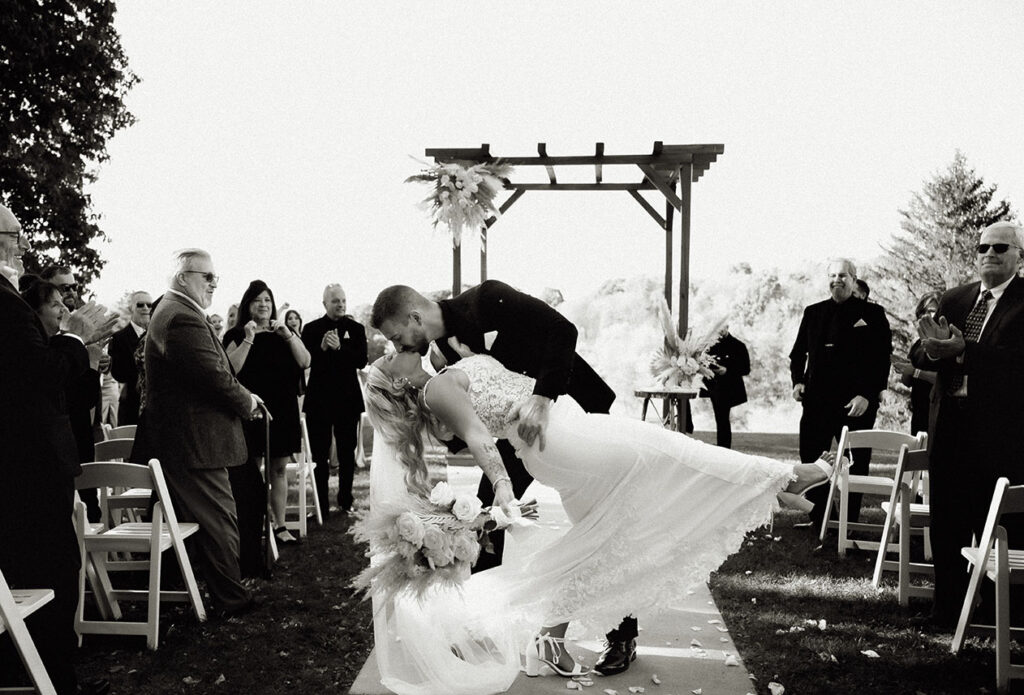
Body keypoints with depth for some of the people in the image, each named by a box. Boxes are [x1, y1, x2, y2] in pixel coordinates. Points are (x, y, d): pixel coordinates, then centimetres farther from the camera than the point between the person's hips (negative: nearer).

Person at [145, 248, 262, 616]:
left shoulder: (171, 311, 17)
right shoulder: (184, 318, -20)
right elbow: (215, 376, -24)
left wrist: (243, 395, 8)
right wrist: (247, 401, -7)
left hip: (176, 438, 11)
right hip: (194, 442, -11)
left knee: (189, 515, 19)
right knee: (219, 518, -2)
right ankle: (232, 599, 8)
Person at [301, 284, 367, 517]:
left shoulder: (356, 328, 3)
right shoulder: (311, 329, 3)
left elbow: (361, 361, -7)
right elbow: (304, 361, -5)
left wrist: (339, 348, -20)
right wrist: (322, 347, -21)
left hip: (347, 399, 1)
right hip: (319, 399, 0)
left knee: (347, 454, 9)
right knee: (320, 456, 3)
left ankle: (345, 502, 20)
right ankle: (322, 506, 9)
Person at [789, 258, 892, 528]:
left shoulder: (872, 314, 1)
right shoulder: (813, 313, 12)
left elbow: (882, 359, -4)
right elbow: (798, 351, 18)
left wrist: (867, 394, -14)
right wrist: (798, 380, 2)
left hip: (856, 403, -3)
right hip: (817, 400, 4)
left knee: (857, 464, 4)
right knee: (811, 461, 5)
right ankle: (817, 518, 17)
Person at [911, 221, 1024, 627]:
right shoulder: (953, 301, 13)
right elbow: (919, 357, 7)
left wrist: (963, 351, -25)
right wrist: (935, 348, -15)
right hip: (950, 425, 5)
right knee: (946, 524, 11)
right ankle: (947, 609, 24)